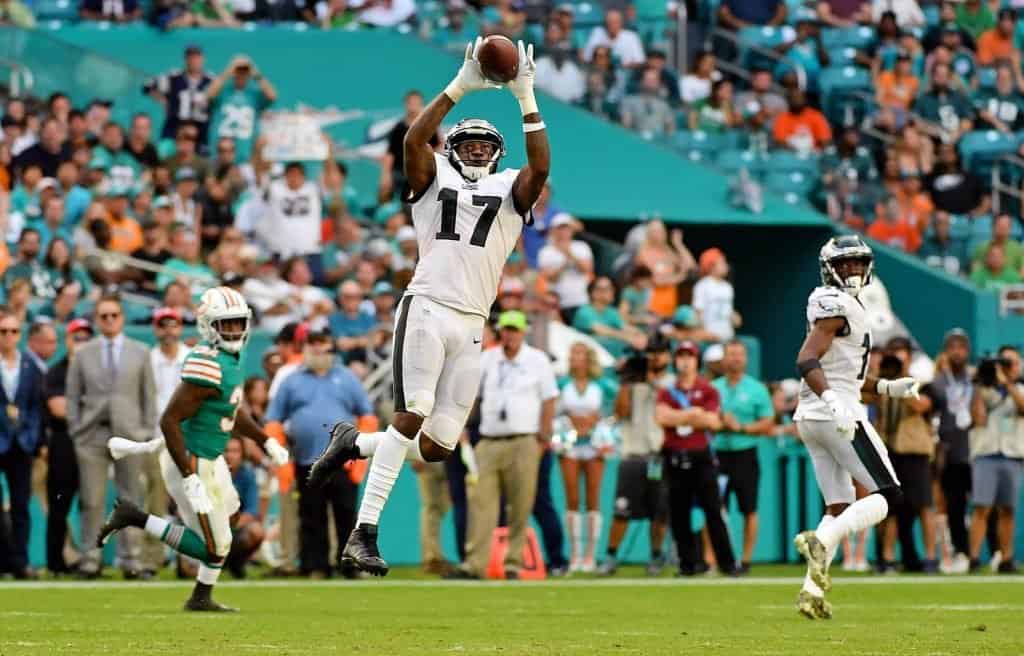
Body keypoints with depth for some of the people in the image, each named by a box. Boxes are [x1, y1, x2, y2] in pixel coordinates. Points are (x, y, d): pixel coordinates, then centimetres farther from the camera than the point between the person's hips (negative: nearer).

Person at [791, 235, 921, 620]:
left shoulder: (839, 306, 20)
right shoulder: (836, 305, -10)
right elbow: (807, 361, -22)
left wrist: (889, 388, 20)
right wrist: (832, 401, -33)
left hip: (812, 417, 10)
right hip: (836, 414, -10)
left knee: (839, 507, 11)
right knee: (887, 497, -6)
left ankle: (812, 591, 2)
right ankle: (821, 541, -23)